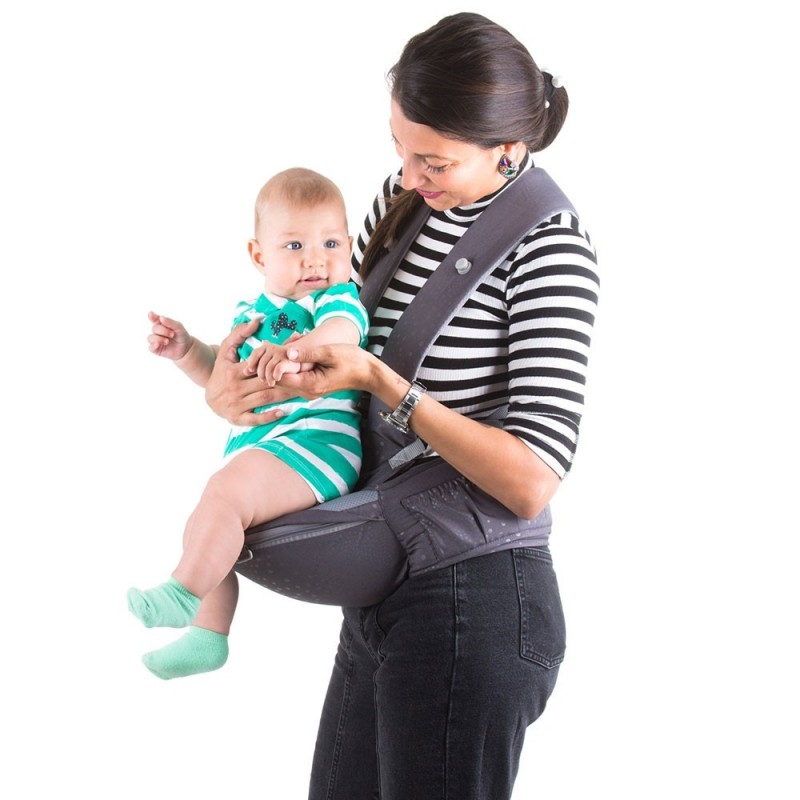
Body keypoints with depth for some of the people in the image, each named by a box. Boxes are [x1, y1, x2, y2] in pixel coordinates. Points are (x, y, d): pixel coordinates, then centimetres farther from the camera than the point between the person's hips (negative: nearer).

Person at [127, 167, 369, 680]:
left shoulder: (338, 298, -7)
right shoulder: (251, 313, 15)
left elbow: (342, 332, -31)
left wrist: (296, 351, -51)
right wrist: (187, 350, 9)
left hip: (317, 437, -9)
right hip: (255, 446, 9)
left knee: (225, 493, -28)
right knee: (207, 531, 20)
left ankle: (184, 593, -14)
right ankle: (207, 634, 33)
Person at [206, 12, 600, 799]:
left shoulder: (547, 243, -16)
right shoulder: (406, 196, 5)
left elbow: (531, 482, -21)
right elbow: (335, 312, 19)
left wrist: (376, 379, -23)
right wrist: (232, 359, -2)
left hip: (473, 604, -8)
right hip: (383, 589, 8)